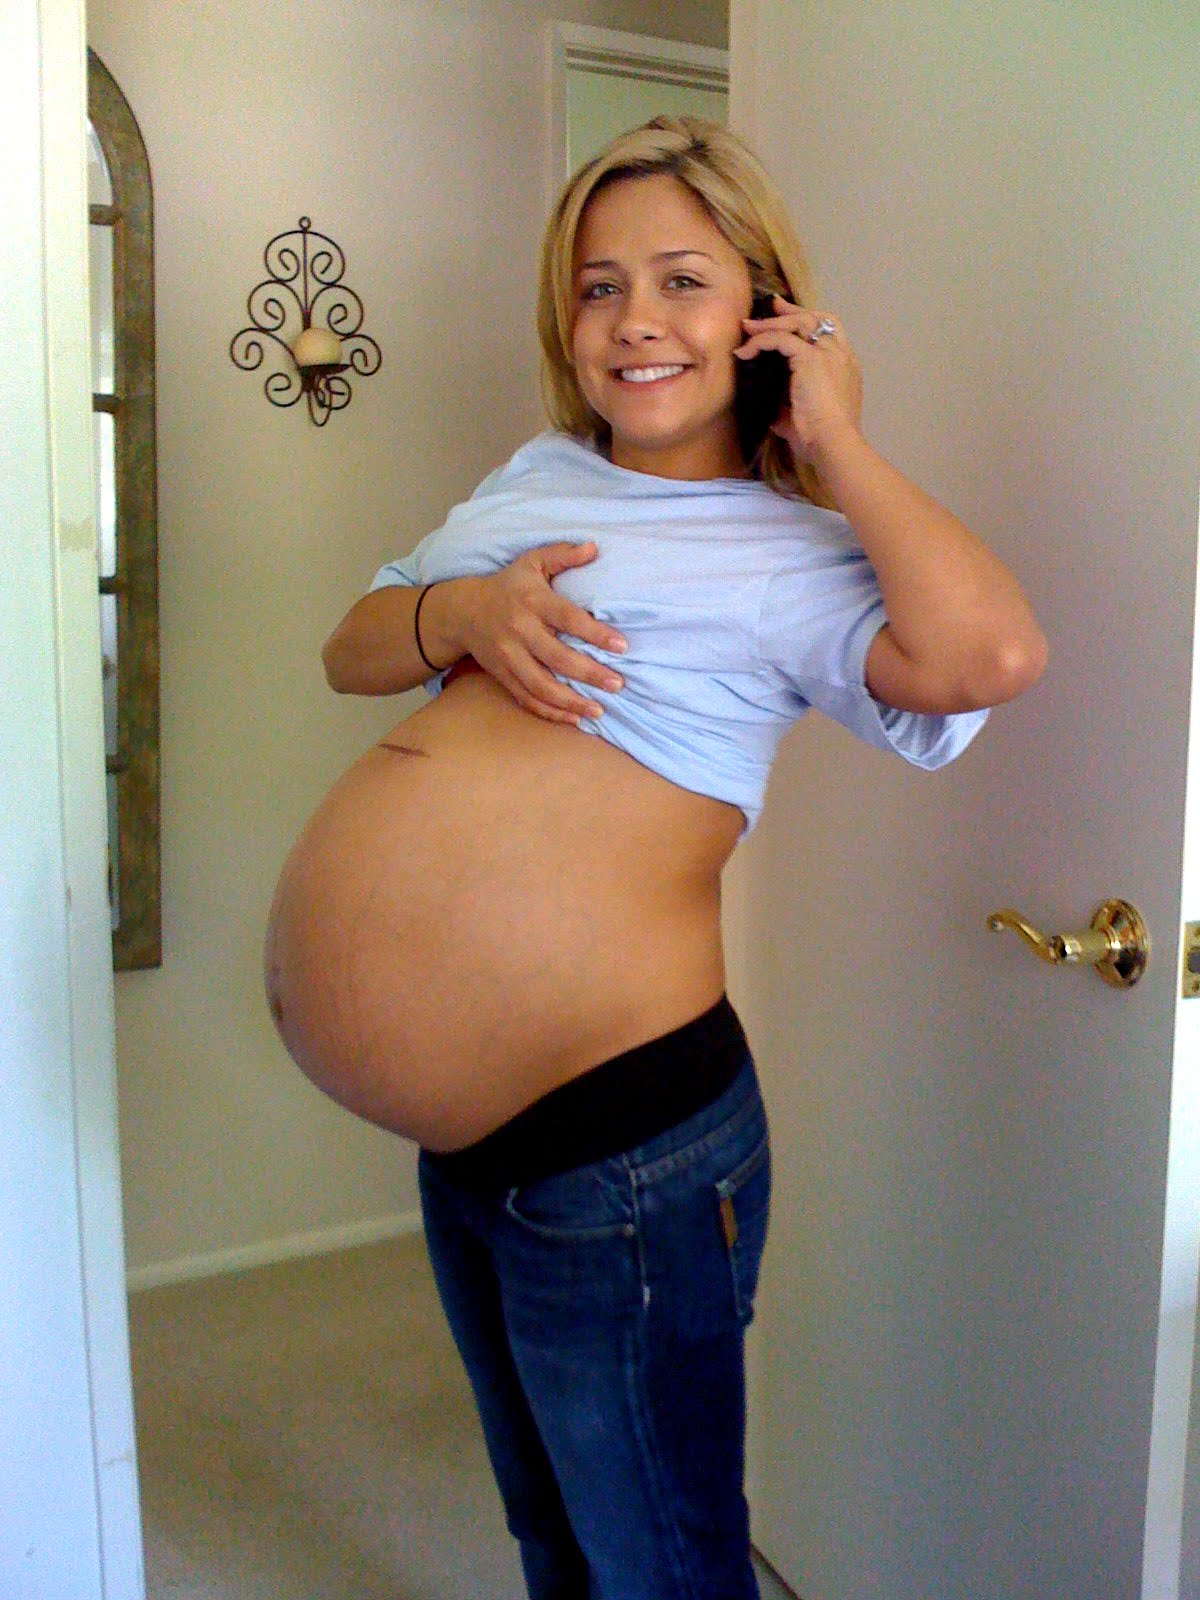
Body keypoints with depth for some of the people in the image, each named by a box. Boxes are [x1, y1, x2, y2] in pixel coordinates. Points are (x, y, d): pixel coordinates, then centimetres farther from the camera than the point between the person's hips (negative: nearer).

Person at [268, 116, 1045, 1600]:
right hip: (465, 1131, 7)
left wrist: (832, 441, -14)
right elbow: (350, 650, 13)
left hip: (616, 1142, -6)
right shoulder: (542, 473, 12)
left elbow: (989, 653, -28)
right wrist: (460, 613, -9)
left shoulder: (793, 551, -8)